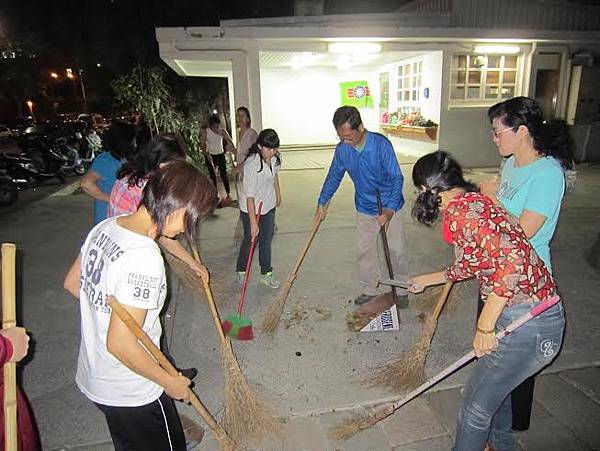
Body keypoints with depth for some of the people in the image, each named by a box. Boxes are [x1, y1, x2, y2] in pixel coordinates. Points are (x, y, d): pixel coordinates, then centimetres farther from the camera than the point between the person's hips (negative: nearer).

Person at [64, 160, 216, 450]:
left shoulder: (106, 227, -6)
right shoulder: (144, 257, -33)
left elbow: (72, 283, 7)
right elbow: (120, 344, -30)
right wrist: (170, 382, -16)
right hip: (132, 394, -8)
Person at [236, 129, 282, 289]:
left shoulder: (275, 157, -9)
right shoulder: (252, 164, -30)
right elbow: (249, 195, -30)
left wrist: (278, 195, 24)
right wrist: (253, 222, -31)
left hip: (268, 205, 6)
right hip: (250, 208, -6)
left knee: (266, 240, 14)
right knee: (249, 239, 11)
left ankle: (266, 273, 28)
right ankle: (241, 270, 35)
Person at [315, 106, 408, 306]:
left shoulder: (381, 144, -24)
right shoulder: (342, 149, -11)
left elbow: (397, 178, -22)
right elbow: (334, 177, 6)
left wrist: (389, 210, -31)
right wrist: (322, 203, 10)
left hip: (389, 207, -3)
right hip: (365, 209, 4)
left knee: (397, 251, 6)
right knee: (365, 251, 12)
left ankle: (402, 289, 27)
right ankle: (369, 289, 30)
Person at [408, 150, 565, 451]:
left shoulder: (460, 209, -20)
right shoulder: (472, 201, 11)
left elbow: (513, 260, -32)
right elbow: (472, 266, 25)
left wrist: (484, 326, -22)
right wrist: (426, 280, 39)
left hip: (528, 322, -10)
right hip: (515, 312, 10)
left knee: (476, 404, 9)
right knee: (494, 385, 30)